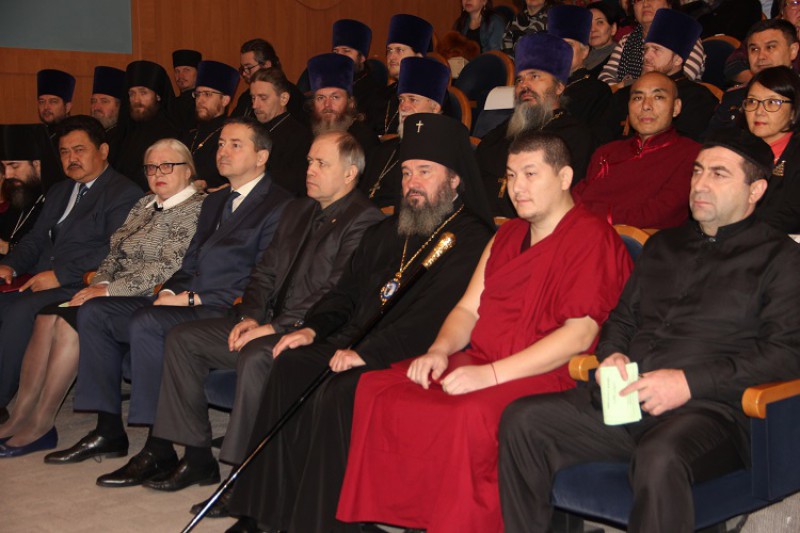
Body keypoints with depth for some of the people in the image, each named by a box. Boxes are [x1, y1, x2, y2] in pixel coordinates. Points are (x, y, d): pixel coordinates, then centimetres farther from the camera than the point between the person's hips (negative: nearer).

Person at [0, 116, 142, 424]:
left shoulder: (124, 193, -3)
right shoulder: (59, 192, 26)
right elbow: (37, 238, 25)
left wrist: (60, 275, -19)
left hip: (79, 287, -8)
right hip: (42, 282, 8)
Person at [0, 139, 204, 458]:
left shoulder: (196, 209, -7)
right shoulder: (143, 205, 21)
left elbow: (169, 266, -17)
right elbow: (114, 254, 18)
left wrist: (109, 290, -18)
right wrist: (98, 285, -3)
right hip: (116, 294, 8)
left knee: (70, 320, -25)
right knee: (47, 316, -15)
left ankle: (41, 425, -15)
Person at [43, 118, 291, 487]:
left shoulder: (279, 206, -7)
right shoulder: (215, 202, 23)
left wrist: (193, 299, -15)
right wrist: (171, 291, 2)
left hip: (229, 310, -9)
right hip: (190, 302, 10)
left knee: (146, 323, -32)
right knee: (94, 311, 1)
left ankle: (159, 449, -24)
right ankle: (109, 431, 5)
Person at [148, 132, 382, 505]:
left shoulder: (365, 221, -10)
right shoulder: (297, 211, 19)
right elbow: (265, 271, 19)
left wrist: (275, 327, -21)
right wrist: (251, 317, 0)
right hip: (270, 324, 9)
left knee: (256, 358, -36)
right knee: (183, 339, 0)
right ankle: (197, 456, 4)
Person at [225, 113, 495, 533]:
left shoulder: (472, 241, -6)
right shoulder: (387, 234, 22)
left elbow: (440, 315, -19)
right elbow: (347, 291, 27)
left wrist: (367, 352, -25)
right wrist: (314, 327, 7)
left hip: (409, 360, -7)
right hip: (355, 343, 8)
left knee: (336, 394, -31)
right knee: (288, 367, -17)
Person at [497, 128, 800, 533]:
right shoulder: (663, 245, 26)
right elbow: (621, 318, 32)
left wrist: (691, 382, -14)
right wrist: (613, 355, 7)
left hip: (709, 409, -6)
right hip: (628, 398, 6)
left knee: (659, 458, -39)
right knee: (522, 420, -17)